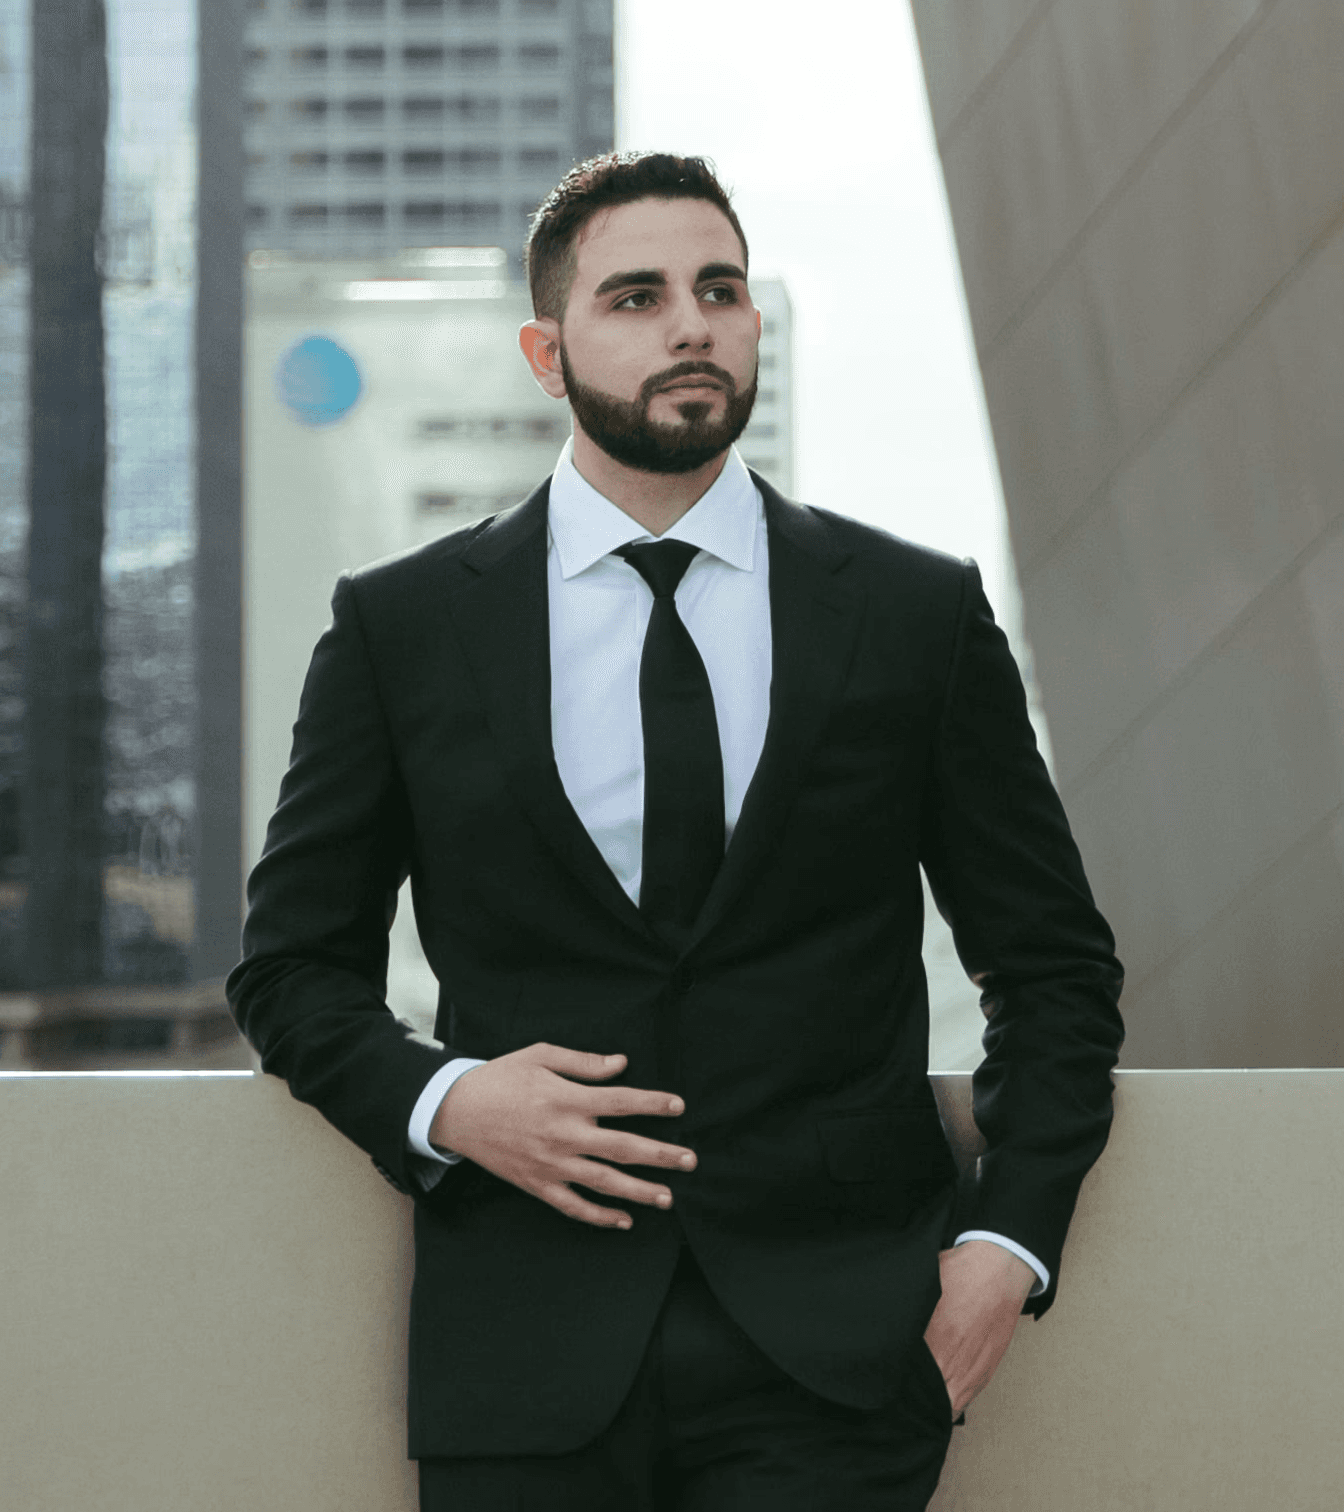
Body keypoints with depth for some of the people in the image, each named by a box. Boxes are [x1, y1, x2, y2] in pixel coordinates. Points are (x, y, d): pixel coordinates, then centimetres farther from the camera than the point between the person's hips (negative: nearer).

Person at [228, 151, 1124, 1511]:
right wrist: (440, 1101, -8)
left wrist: (1006, 1242, -2)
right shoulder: (402, 626, 6)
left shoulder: (918, 613, 7)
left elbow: (1053, 964, 11)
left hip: (832, 1358, 0)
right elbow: (292, 965, 11)